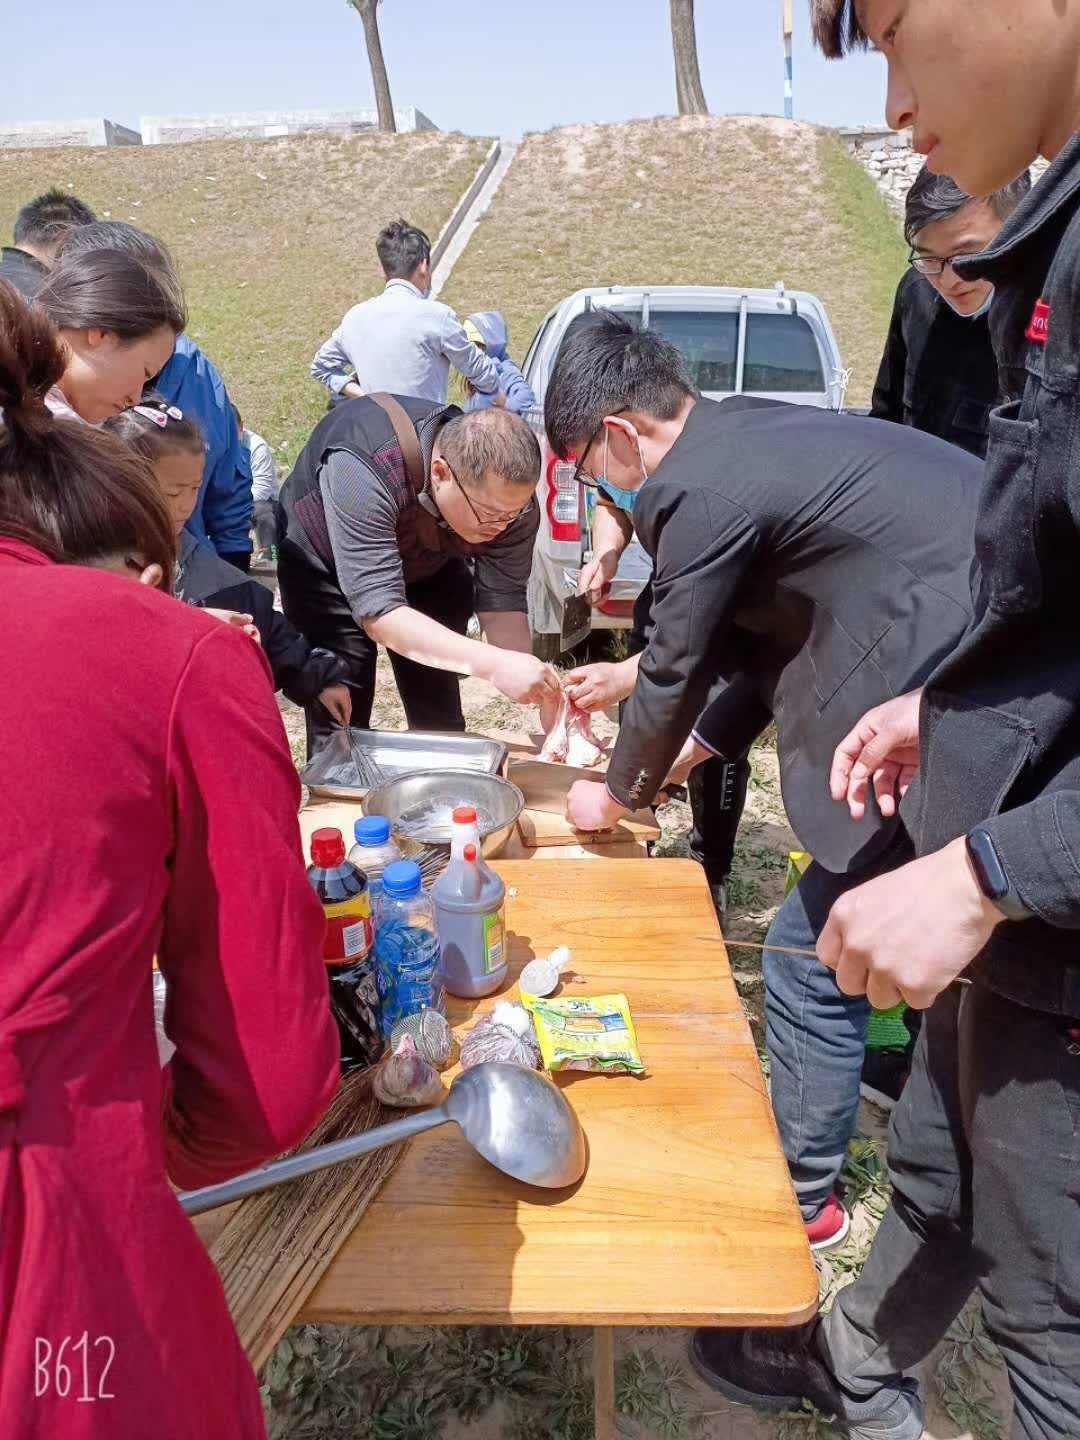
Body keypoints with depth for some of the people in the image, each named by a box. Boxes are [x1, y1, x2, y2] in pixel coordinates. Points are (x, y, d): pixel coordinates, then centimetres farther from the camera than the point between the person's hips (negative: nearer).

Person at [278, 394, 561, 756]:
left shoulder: (509, 492, -26)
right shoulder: (363, 471, -41)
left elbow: (502, 604, -21)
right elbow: (378, 610, -43)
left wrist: (543, 693, -35)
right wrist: (493, 665, -53)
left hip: (428, 566, 4)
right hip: (328, 565, -3)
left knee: (439, 723, 5)